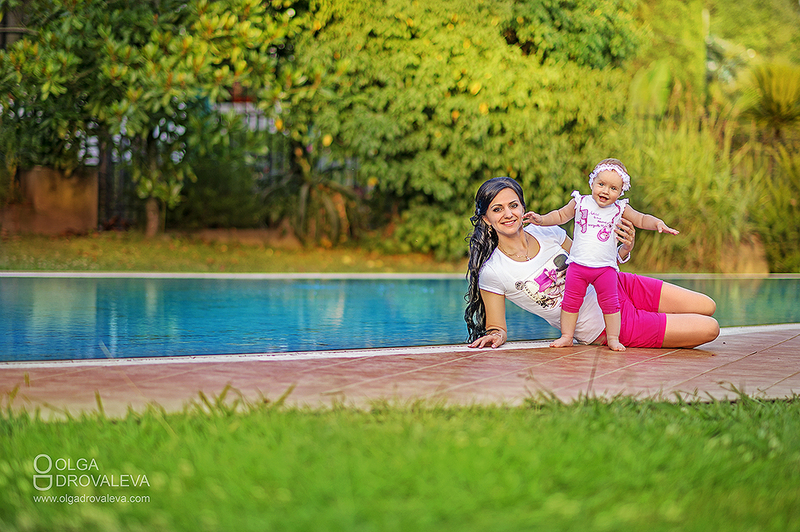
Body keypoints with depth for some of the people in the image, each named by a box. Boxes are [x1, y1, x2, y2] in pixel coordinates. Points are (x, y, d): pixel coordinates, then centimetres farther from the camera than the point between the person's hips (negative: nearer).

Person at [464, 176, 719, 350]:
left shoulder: (547, 232, -7)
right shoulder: (491, 273, -19)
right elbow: (497, 328, -10)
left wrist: (623, 251, -12)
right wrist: (495, 337, -34)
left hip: (616, 287, 5)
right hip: (604, 329, -5)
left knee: (707, 307, 4)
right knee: (709, 329, -8)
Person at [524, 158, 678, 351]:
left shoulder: (620, 209, 3)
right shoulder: (580, 203, 3)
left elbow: (641, 219, 8)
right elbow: (560, 216, 15)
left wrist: (657, 223, -10)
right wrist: (541, 219, 2)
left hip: (606, 267, 0)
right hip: (578, 265, 0)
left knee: (610, 302, -4)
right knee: (571, 301, 2)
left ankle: (613, 338, 4)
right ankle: (566, 336, 12)